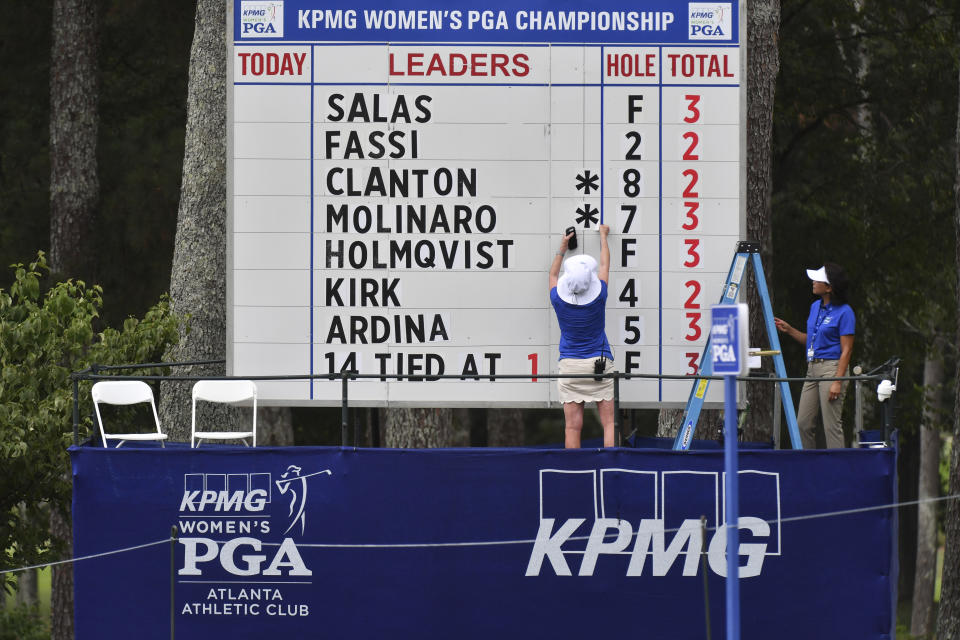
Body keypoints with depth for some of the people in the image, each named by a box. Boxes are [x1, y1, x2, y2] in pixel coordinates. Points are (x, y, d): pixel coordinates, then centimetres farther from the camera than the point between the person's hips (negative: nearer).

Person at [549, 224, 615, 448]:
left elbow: (553, 275, 18)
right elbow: (604, 265, 10)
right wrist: (603, 235, 25)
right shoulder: (598, 298, -8)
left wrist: (562, 249, 30)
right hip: (600, 363, -1)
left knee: (572, 426, -3)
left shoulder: (559, 300, -6)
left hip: (570, 363, 1)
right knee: (608, 421, -1)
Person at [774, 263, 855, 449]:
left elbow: (846, 350, -12)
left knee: (831, 425, -9)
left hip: (831, 368, -8)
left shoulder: (844, 312, -10)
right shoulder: (815, 307, 14)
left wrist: (838, 382, -19)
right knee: (803, 424, 5)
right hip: (812, 369, 8)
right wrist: (789, 330, 12)